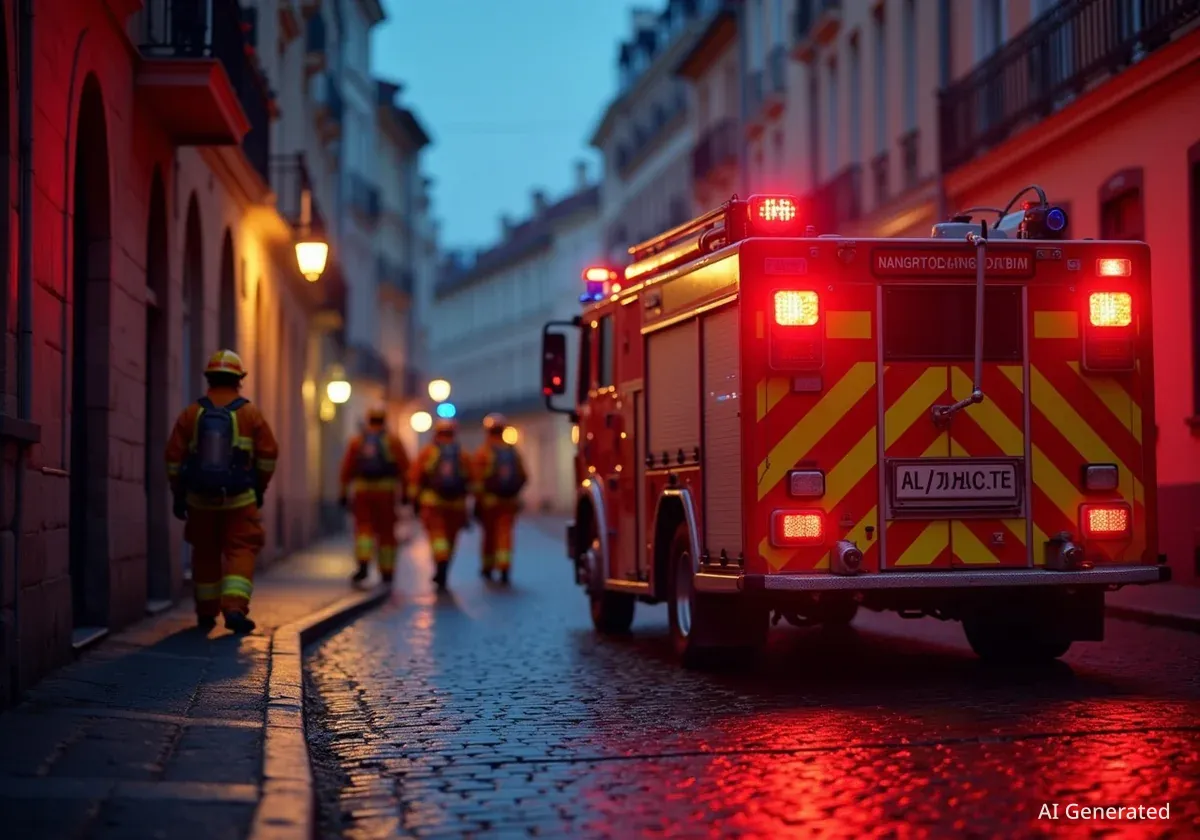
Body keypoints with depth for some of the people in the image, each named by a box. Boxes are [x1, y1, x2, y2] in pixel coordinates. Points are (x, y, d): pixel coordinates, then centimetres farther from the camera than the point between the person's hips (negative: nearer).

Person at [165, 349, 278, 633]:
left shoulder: (191, 413, 1)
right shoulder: (250, 412, -2)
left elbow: (174, 457, 1)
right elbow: (268, 453, -2)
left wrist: (178, 495, 8)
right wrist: (260, 488, 11)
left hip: (200, 497, 2)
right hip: (239, 498, -2)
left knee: (205, 553, 15)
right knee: (241, 552, 1)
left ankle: (206, 613, 21)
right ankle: (235, 607, -17)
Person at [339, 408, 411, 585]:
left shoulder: (356, 441, 9)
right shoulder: (393, 441, 4)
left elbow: (347, 469, 6)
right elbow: (404, 468, -2)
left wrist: (344, 493, 10)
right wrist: (405, 491, 2)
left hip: (362, 490, 1)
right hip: (386, 490, -1)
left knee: (363, 528, 1)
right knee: (386, 531, 8)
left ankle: (363, 564, -22)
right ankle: (386, 570, 12)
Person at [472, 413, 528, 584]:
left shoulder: (483, 452, -8)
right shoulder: (513, 452, 6)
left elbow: (478, 479, -13)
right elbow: (524, 476, 8)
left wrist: (478, 500, -6)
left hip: (489, 499, -2)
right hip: (510, 500, 2)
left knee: (489, 534, 12)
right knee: (505, 533, -2)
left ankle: (488, 568, 25)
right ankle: (504, 567, -18)